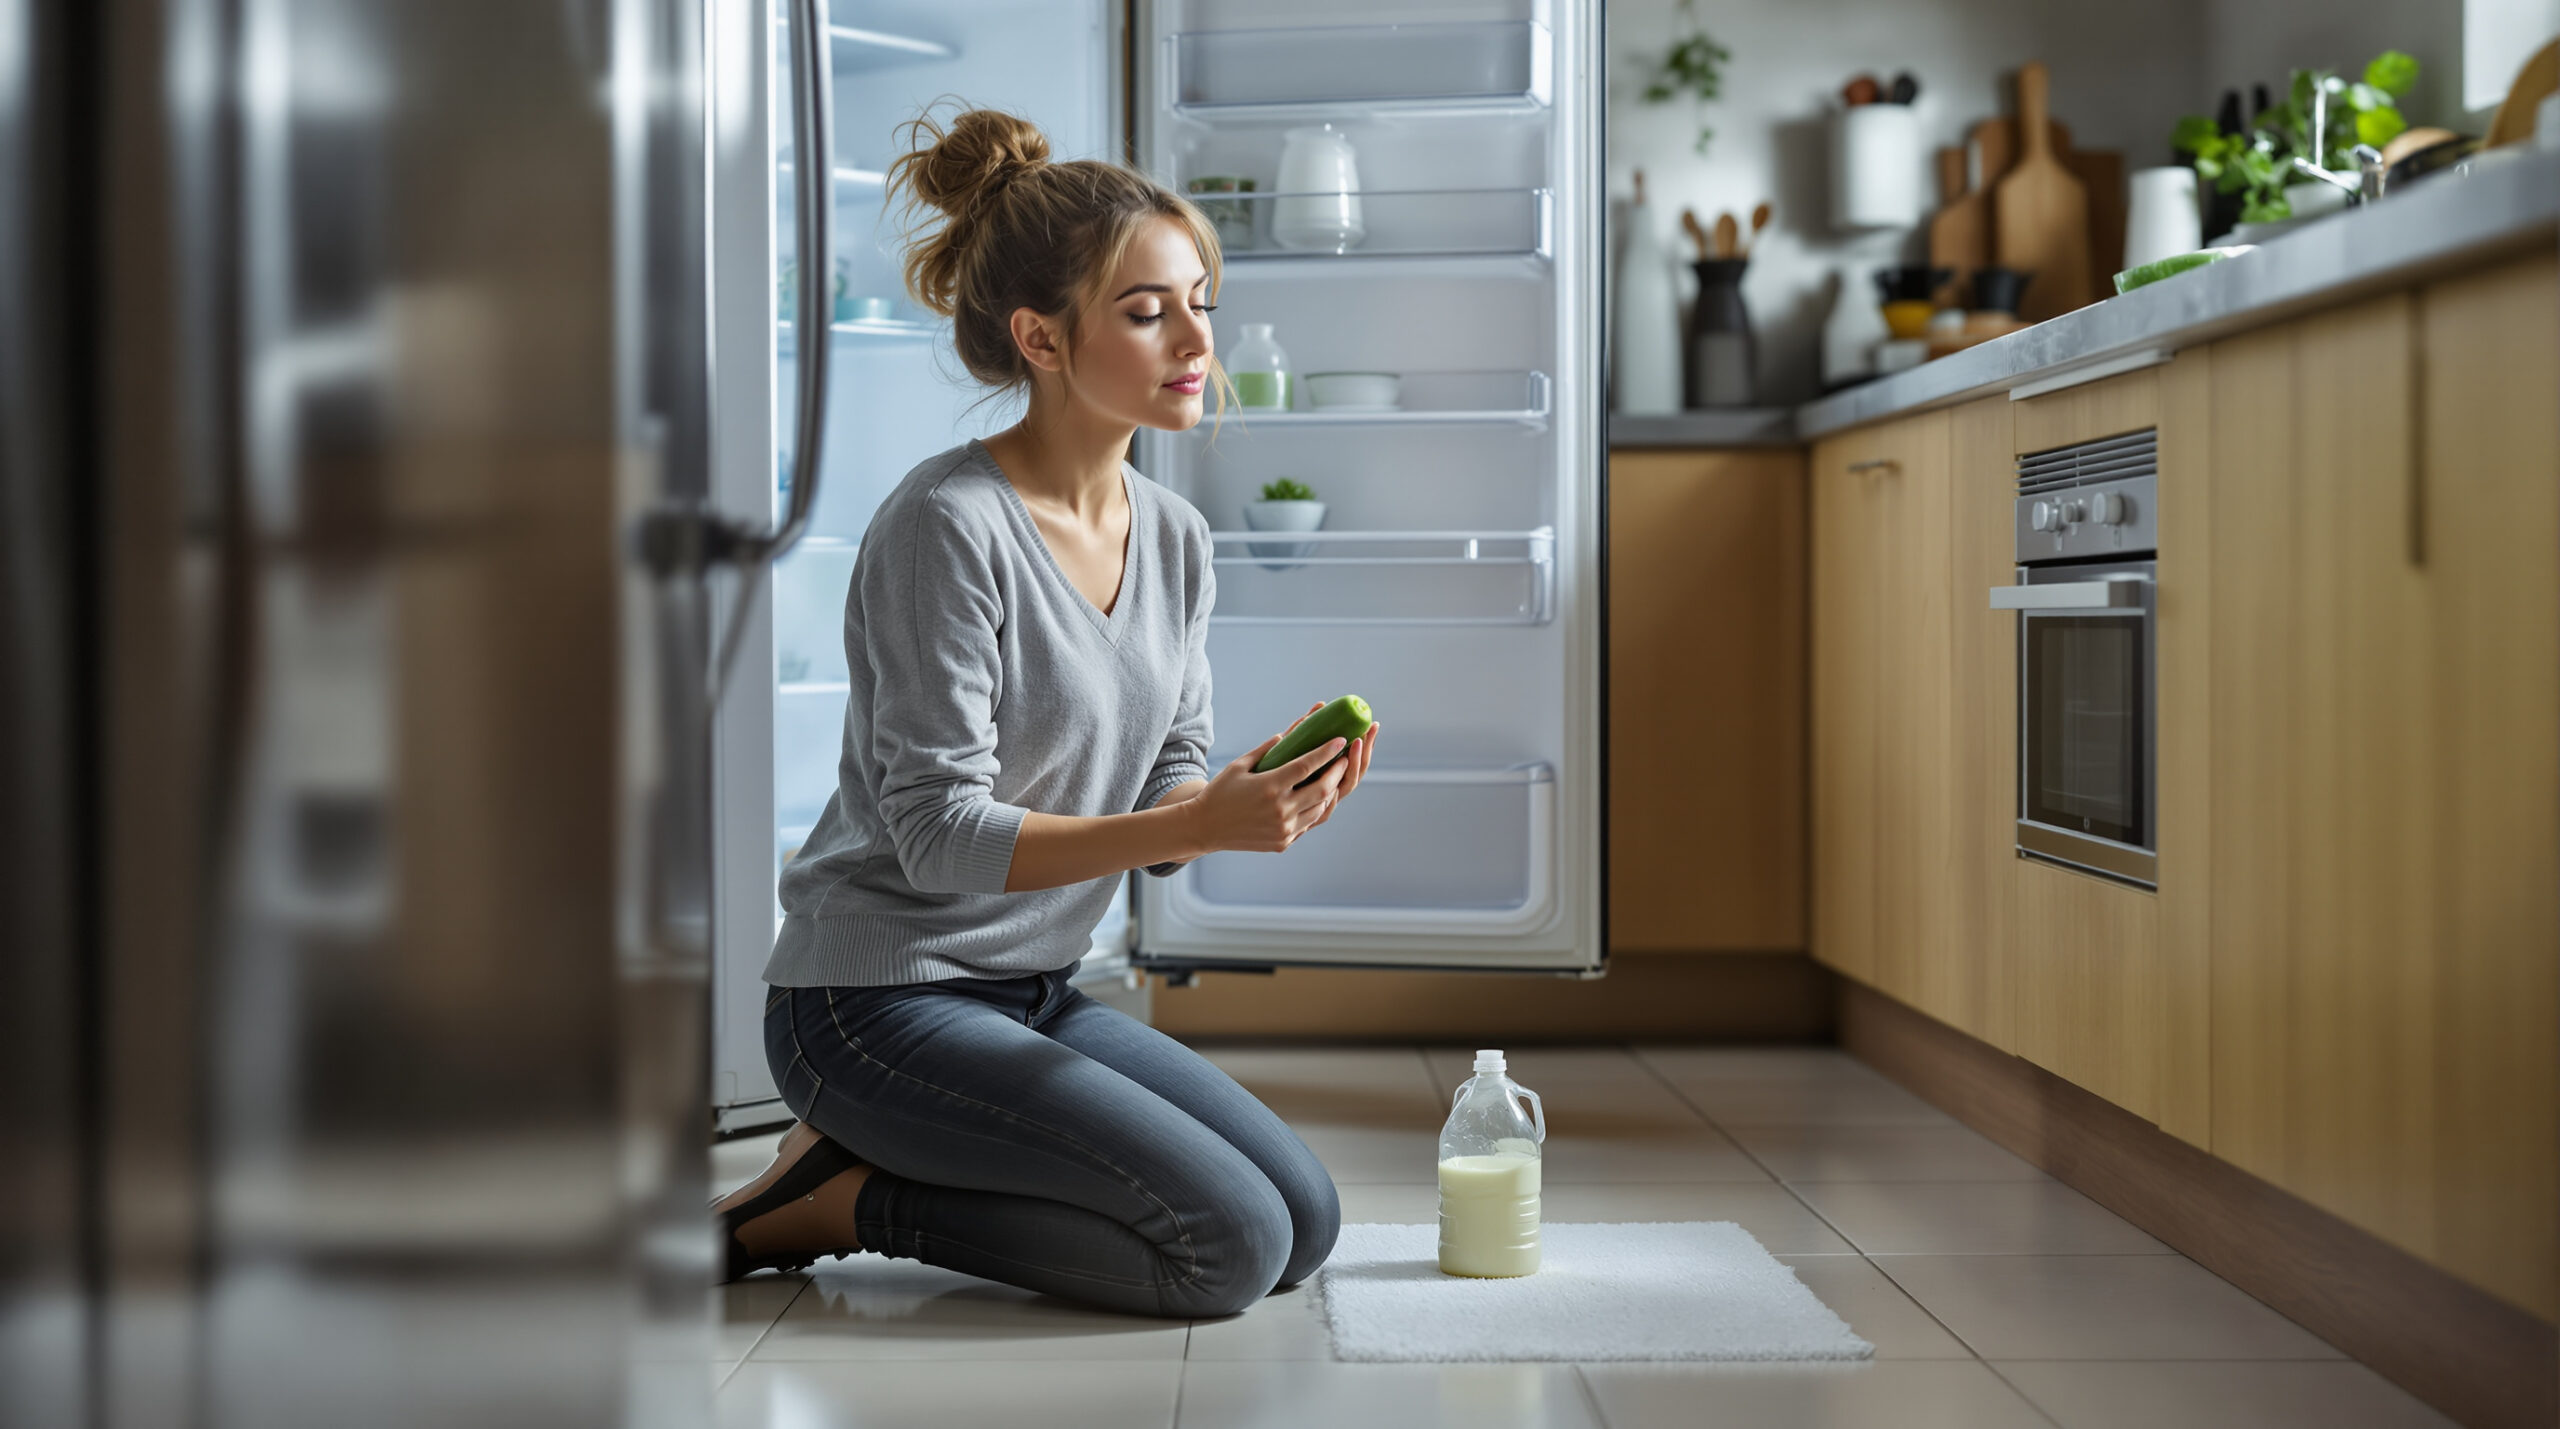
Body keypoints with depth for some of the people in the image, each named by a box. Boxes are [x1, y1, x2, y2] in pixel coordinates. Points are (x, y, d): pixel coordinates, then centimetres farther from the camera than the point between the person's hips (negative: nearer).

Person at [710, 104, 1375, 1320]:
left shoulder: (1175, 538, 5)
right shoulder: (947, 528, -19)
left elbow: (1164, 795, 6)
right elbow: (939, 834, -22)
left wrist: (1261, 794, -17)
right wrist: (1198, 825, -29)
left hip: (1037, 994, 9)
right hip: (880, 1002, -8)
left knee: (1308, 1223, 5)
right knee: (1230, 1245, -15)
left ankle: (869, 1172, 11)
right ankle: (835, 1201, -1)